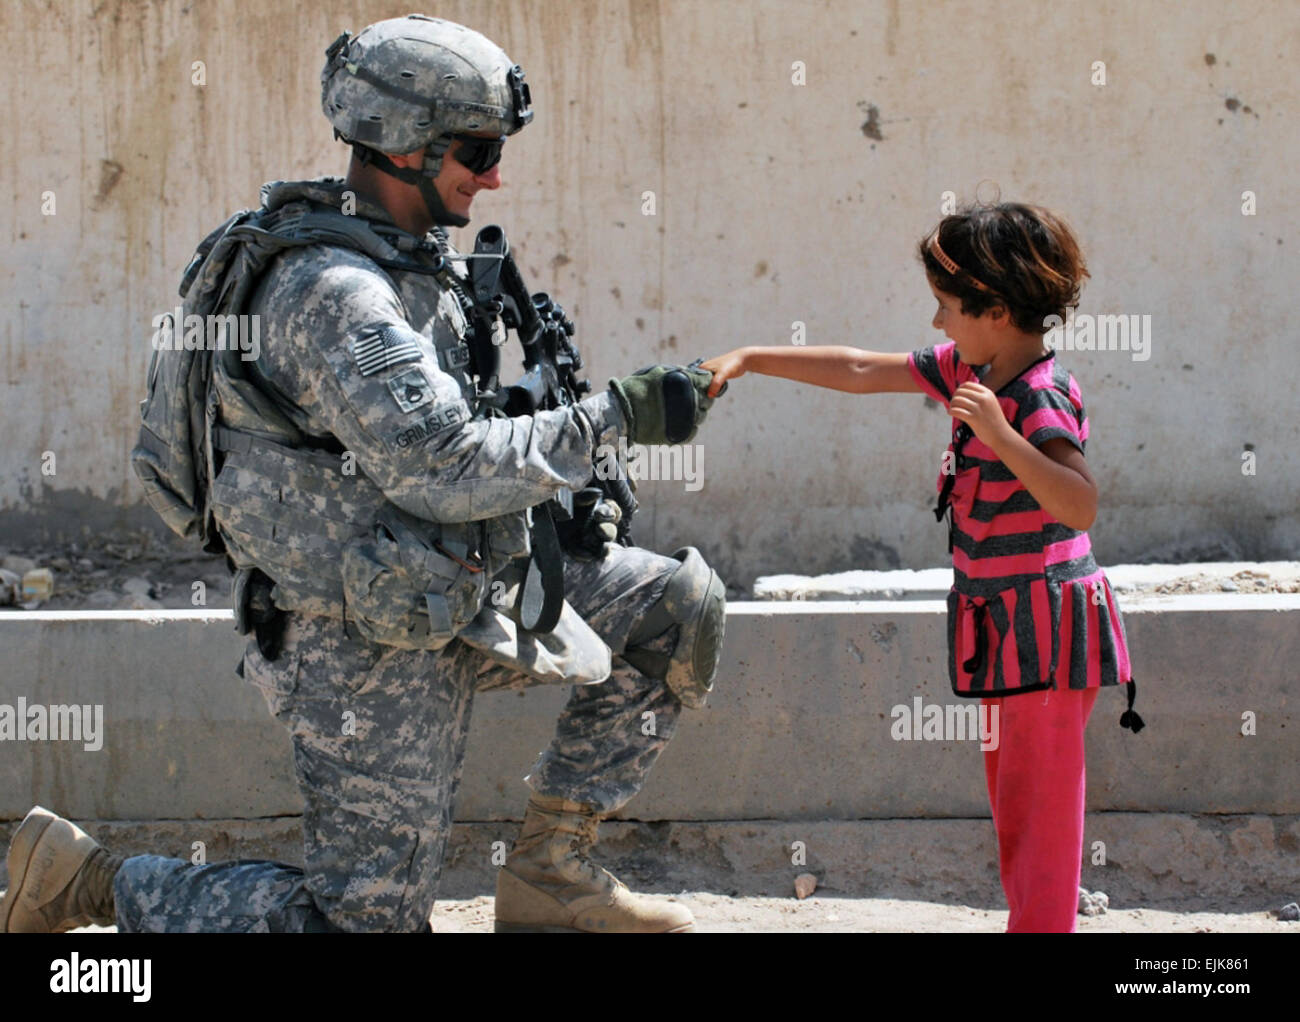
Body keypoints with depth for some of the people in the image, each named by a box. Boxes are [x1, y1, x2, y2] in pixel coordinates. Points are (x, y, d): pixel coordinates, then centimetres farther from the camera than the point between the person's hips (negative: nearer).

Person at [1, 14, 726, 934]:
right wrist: (614, 417, -24)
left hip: (453, 598, 10)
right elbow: (443, 469, -29)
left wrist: (568, 498, 9)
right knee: (367, 917, -4)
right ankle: (89, 879, 7)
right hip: (380, 645, -10)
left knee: (678, 607, 8)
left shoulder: (410, 260, 9)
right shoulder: (335, 293, -24)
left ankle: (549, 870, 13)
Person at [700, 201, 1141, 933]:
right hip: (1007, 626, 10)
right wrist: (749, 360, 15)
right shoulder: (969, 369, 7)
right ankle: (1033, 914, 24)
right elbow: (859, 371, 15)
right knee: (1013, 797, 16)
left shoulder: (1041, 398, -20)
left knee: (1039, 804, -8)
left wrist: (1000, 435, -41)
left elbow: (1081, 504, -34)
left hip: (1047, 625, -10)